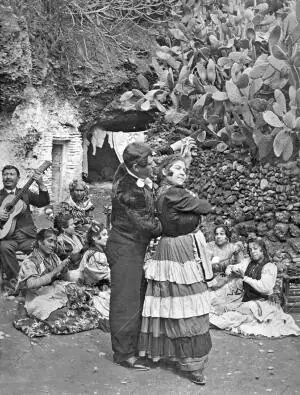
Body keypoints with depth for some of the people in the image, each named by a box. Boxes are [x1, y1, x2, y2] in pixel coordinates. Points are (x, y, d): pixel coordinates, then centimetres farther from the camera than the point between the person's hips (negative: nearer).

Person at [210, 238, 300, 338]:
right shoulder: (248, 262, 6)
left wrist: (245, 278, -22)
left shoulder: (270, 267, -12)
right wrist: (231, 272, -22)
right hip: (246, 299, 7)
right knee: (227, 308, -15)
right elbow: (230, 268, 3)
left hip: (262, 302, -7)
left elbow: (264, 287, -23)